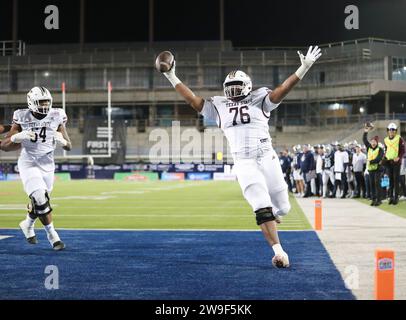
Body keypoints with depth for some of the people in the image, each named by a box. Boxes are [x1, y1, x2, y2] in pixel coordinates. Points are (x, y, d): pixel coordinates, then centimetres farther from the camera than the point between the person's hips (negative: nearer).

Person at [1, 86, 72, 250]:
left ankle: (28, 224, 43)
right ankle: (52, 235, -4)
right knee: (40, 199, -18)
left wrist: (62, 140, -20)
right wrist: (18, 137, -24)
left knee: (39, 202, 13)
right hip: (28, 164, -3)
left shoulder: (56, 117, -3)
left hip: (47, 165, 4)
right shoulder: (22, 118, -8)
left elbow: (69, 146, 3)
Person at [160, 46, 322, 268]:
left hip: (267, 158, 1)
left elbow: (281, 90, -3)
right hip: (244, 164, 0)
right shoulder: (219, 107, 13)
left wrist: (303, 68, -14)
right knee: (262, 209, -14)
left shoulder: (259, 101, 9)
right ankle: (279, 252, -13)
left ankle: (270, 214, 44)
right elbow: (192, 99, 14)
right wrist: (171, 77, 11)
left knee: (282, 208, 7)